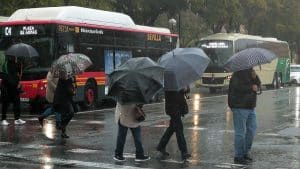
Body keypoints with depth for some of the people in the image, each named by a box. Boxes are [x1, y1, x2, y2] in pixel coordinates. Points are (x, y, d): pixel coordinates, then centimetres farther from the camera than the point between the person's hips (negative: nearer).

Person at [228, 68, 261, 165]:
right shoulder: (238, 74, -11)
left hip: (250, 107, 9)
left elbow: (258, 86, 14)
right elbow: (238, 88, -24)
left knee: (251, 130, 11)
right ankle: (238, 156, 2)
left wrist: (255, 78, -4)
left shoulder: (251, 73, 16)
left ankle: (245, 153, 23)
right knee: (240, 132, -5)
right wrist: (251, 88, -13)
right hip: (240, 107, -9)